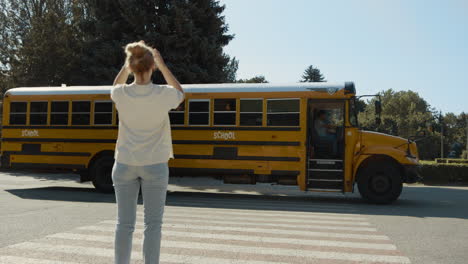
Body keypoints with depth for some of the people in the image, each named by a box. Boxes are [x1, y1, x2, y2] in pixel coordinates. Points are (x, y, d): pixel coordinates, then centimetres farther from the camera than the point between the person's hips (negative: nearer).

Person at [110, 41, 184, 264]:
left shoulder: (121, 95, -8)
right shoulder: (163, 95, -13)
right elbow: (180, 93, 12)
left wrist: (128, 64, 11)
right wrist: (163, 65, 9)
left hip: (125, 164, 2)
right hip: (155, 165, -2)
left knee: (124, 223, 8)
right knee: (153, 224, 5)